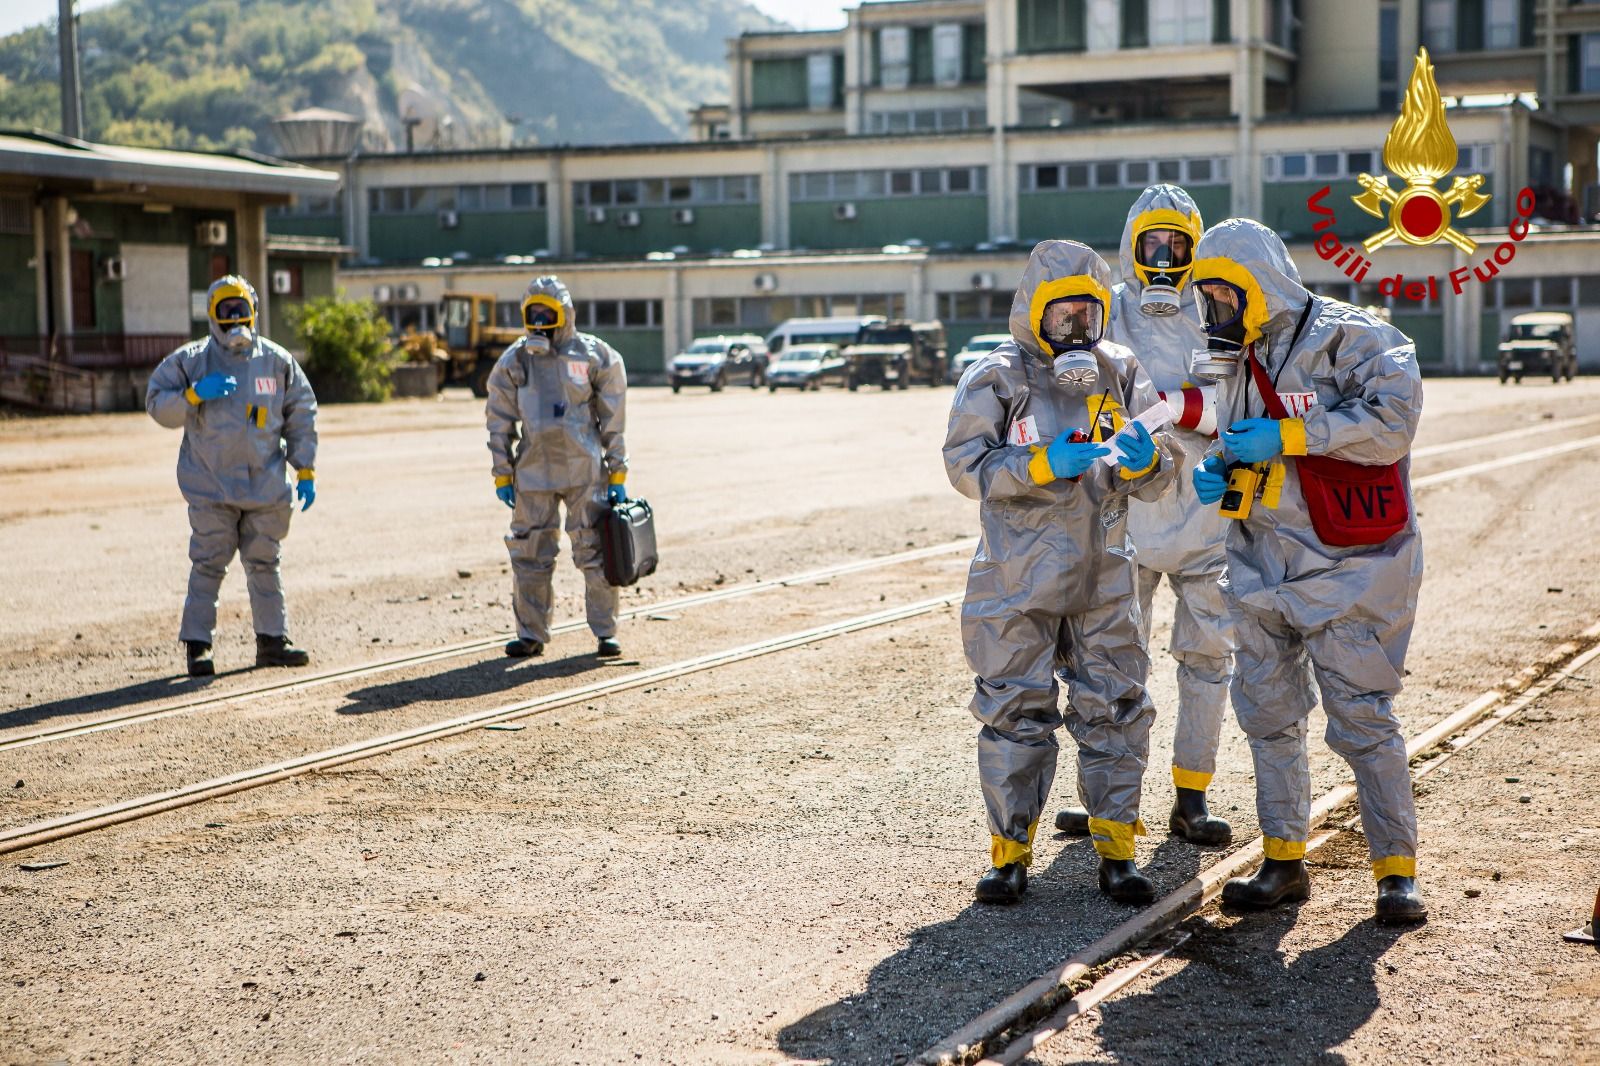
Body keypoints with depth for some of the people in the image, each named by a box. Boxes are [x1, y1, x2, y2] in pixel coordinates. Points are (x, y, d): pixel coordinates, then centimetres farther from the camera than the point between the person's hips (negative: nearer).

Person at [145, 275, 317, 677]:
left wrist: (305, 471, 7)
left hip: (266, 487, 3)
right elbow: (158, 404, 1)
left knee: (264, 564, 10)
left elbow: (301, 417, 12)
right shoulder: (191, 360, 1)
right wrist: (193, 394, -17)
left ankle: (272, 639, 17)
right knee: (208, 565, -4)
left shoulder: (278, 362, 8)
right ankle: (197, 645, 1)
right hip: (211, 486, -2)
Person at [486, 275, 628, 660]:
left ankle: (605, 632, 10)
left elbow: (613, 422, 3)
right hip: (533, 474, 2)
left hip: (585, 471, -2)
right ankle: (531, 634, 14)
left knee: (595, 553, 0)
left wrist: (617, 475, 0)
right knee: (530, 556, 3)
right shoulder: (513, 361, 6)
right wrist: (502, 476, 4)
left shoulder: (595, 357, 1)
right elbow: (499, 423, 9)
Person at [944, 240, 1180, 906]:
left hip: (1103, 578, 3)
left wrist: (1146, 461, -18)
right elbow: (966, 465, -12)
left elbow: (1160, 475, 6)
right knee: (1016, 712, 1)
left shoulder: (1119, 373, 7)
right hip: (1016, 581, -3)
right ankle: (1010, 851, 11)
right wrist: (1044, 464, -23)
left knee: (1114, 711, 4)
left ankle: (1116, 851, 13)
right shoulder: (997, 378, -3)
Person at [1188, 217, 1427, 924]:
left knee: (1362, 719, -5)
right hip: (1263, 568, 7)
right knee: (1268, 715, 8)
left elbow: (1391, 421, -24)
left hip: (1346, 568, -7)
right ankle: (1284, 860, 20)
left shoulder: (1350, 338, -11)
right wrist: (1219, 474, -2)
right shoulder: (1241, 357, 13)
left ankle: (1396, 870, 6)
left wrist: (1285, 436, -23)